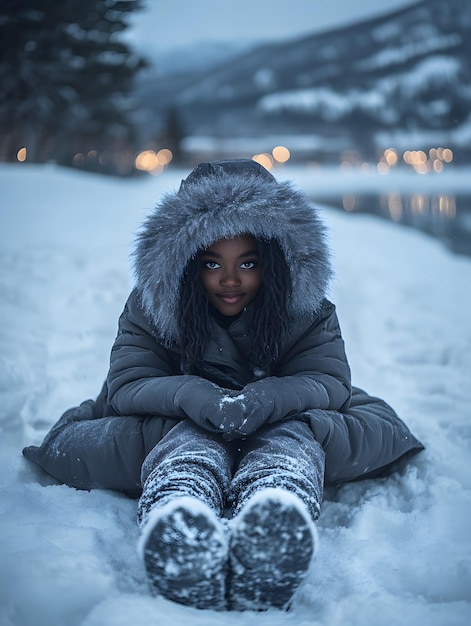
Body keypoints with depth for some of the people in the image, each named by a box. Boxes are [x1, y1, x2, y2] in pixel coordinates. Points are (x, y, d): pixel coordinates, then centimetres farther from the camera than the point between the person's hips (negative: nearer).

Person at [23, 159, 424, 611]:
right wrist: (190, 395, -38)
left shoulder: (307, 310, -2)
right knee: (191, 439, -38)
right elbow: (124, 385, -14)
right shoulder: (149, 307, -4)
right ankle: (177, 528, -76)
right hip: (176, 432, 0)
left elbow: (331, 381, -15)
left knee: (292, 433, -36)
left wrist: (264, 400, -38)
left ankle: (269, 532, -73)